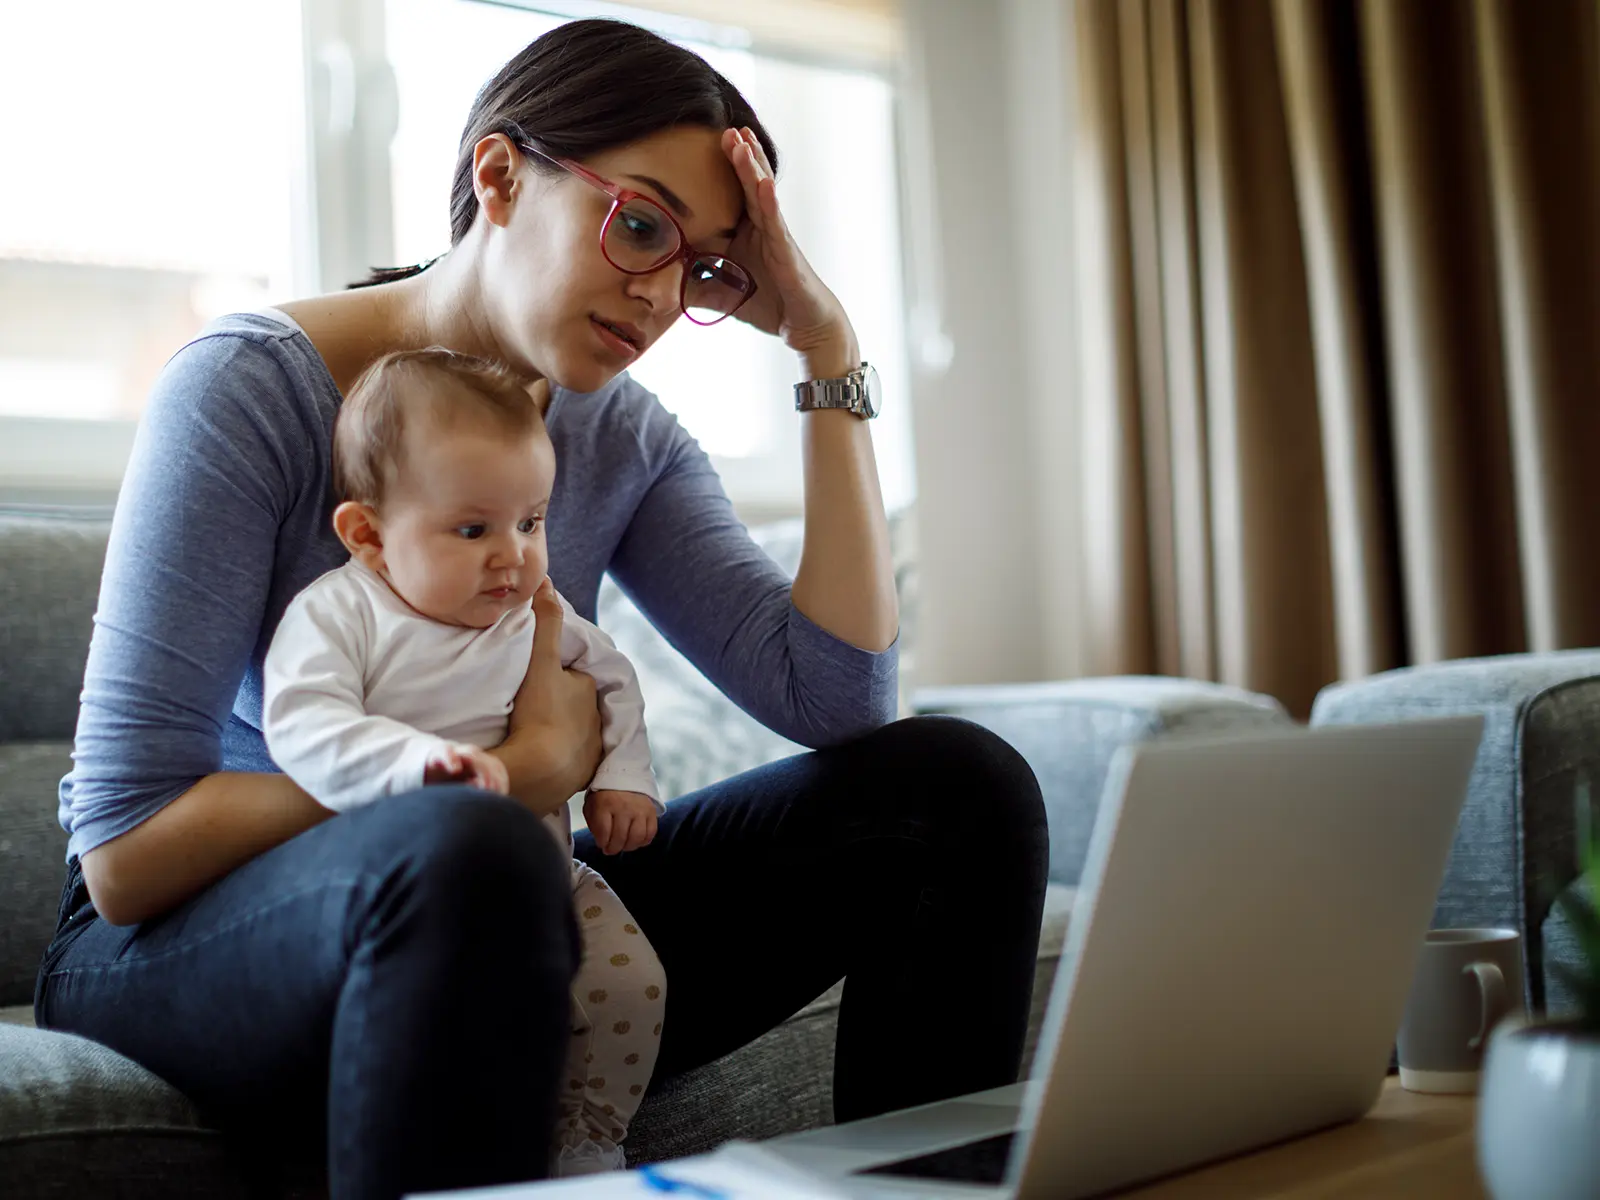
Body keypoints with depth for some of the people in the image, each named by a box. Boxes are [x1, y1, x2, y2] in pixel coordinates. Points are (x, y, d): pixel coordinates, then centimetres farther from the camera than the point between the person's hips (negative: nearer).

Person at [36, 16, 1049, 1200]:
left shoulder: (621, 437, 2)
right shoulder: (250, 389, -16)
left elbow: (840, 699, -11)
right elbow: (127, 850, -20)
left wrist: (828, 350, -10)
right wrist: (522, 770, -20)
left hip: (489, 926, 6)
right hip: (177, 948, -5)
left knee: (960, 782, -9)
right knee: (463, 848, -42)